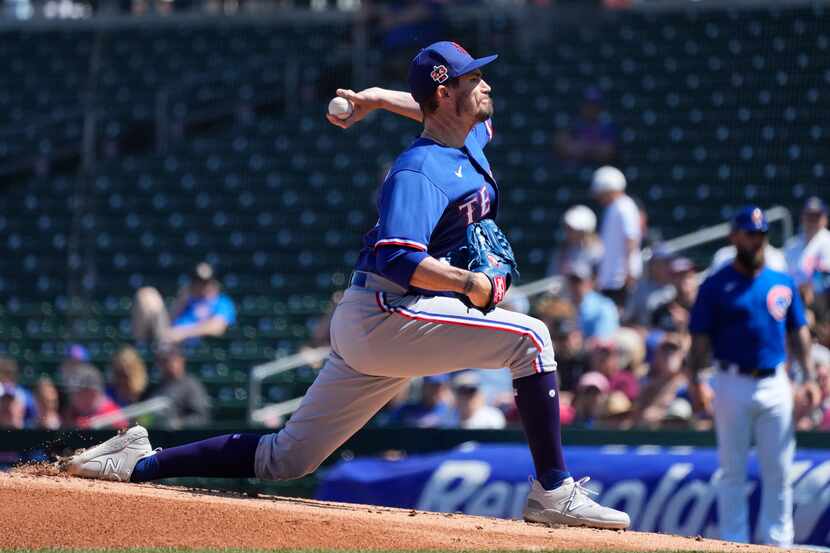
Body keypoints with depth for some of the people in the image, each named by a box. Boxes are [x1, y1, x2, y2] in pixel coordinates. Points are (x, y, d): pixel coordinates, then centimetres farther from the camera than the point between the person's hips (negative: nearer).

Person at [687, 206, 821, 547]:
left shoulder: (783, 283, 10)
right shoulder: (716, 286, -1)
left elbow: (798, 332, 13)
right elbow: (700, 339, -4)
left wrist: (809, 376, 2)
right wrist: (694, 382, -15)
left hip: (775, 383, 3)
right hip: (733, 385, -3)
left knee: (779, 470, 4)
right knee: (733, 470, 1)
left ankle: (777, 540, 12)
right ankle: (735, 542, 6)